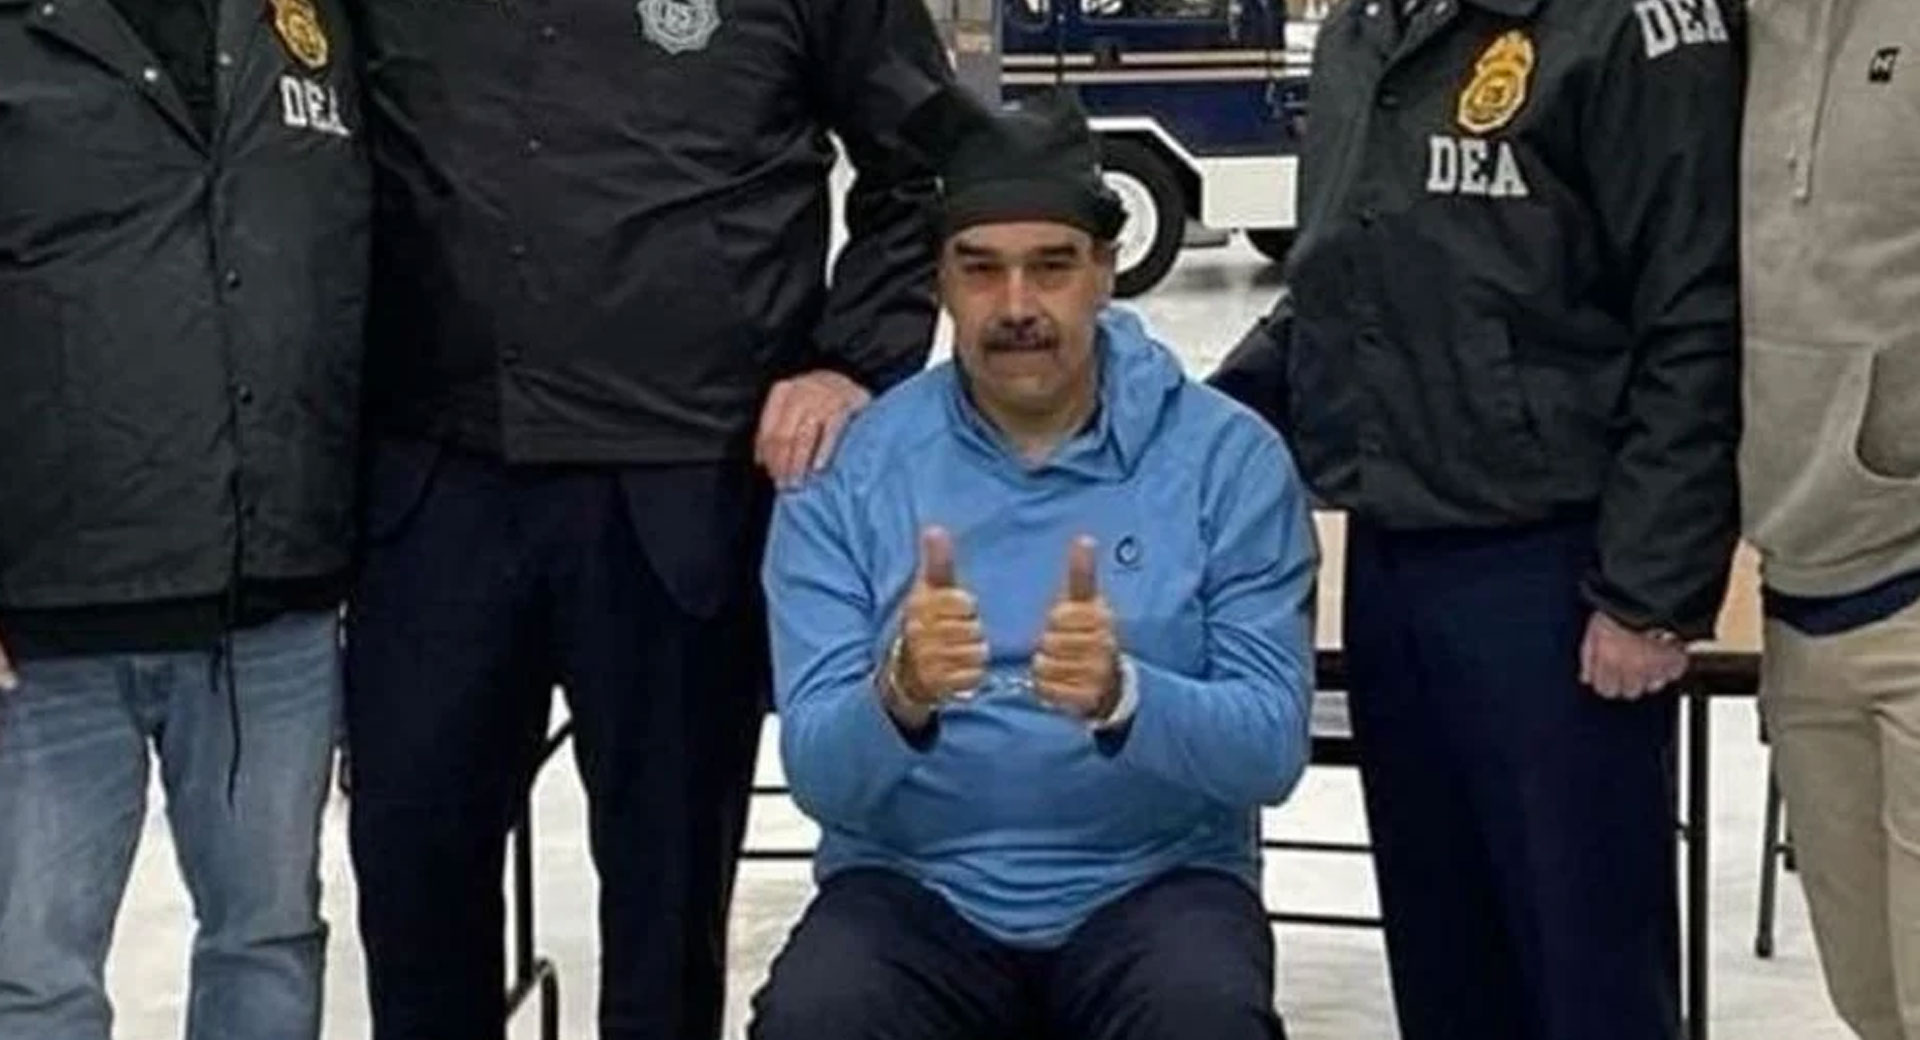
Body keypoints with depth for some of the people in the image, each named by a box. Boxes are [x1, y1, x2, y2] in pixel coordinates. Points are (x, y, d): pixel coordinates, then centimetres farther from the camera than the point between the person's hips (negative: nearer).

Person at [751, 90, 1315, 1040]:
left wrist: (1123, 696, -29)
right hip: (917, 889, 1)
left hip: (1154, 884, -1)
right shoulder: (847, 468, -2)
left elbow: (1271, 747, -9)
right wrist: (900, 694, -31)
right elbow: (818, 773, -8)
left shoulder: (1228, 456, -4)